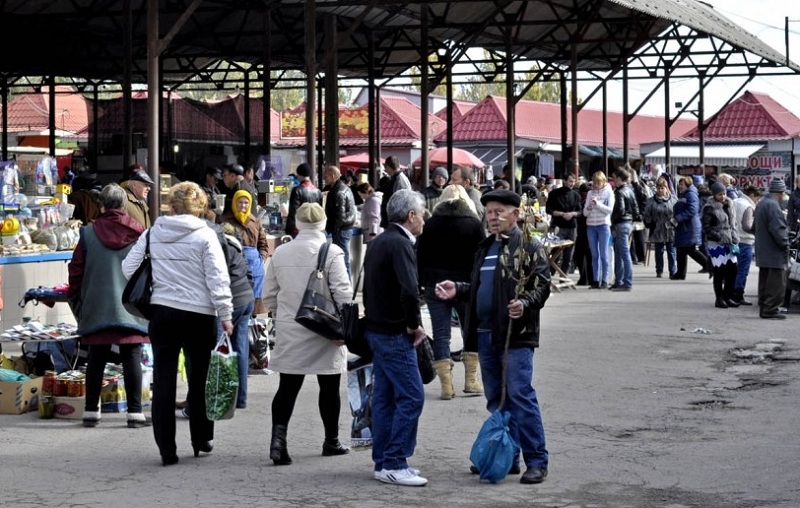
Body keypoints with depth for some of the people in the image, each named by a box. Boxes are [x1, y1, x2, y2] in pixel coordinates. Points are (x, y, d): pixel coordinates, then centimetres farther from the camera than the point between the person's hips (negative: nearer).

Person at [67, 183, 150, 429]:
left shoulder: (89, 233, -2)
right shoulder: (138, 233, -1)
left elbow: (75, 271, 2)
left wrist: (77, 304, 14)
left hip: (97, 309, 1)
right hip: (131, 308, -1)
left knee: (96, 360, 8)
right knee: (132, 359, 2)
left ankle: (91, 412, 12)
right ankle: (135, 413, 0)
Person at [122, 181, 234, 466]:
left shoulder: (152, 234, 3)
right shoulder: (204, 236, -6)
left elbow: (128, 268, 8)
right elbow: (218, 280, -9)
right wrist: (225, 315, -4)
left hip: (161, 312, 2)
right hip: (199, 314, -2)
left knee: (163, 380, 4)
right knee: (200, 377, 13)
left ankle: (166, 448, 2)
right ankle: (202, 440, 22)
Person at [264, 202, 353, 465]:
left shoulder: (280, 253, 2)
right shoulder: (331, 253, -11)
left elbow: (269, 296, 8)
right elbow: (342, 293, -15)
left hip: (289, 331, 3)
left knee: (287, 387, 4)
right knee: (329, 387, 11)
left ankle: (278, 436, -14)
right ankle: (331, 441, 22)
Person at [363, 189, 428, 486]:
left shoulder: (379, 242, 14)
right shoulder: (400, 244, -17)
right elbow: (409, 290, -29)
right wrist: (415, 325, -15)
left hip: (377, 329, 10)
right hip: (395, 334, -10)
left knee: (384, 396, 13)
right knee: (411, 397, -7)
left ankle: (383, 462, 18)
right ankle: (393, 464, -7)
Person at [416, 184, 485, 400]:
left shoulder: (430, 224, 5)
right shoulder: (474, 224, 0)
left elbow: (420, 258, 4)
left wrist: (420, 286, 8)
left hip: (435, 285, 1)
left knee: (441, 334, 3)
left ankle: (446, 385, -1)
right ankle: (471, 380, 13)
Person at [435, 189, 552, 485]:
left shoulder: (529, 247, -4)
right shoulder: (486, 247, 19)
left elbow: (542, 285, -10)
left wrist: (525, 303, -27)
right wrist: (457, 289, 9)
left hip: (515, 335, -8)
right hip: (486, 333, 8)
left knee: (520, 395, -10)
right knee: (495, 398, 13)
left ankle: (536, 461, -5)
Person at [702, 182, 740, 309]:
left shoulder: (729, 205, 13)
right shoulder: (709, 208, -8)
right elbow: (706, 228, -10)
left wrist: (734, 238, 10)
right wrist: (718, 237, -17)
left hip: (729, 243, 7)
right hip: (716, 244, -7)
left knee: (732, 270, 5)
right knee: (719, 272, -4)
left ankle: (728, 297, 18)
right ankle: (719, 299, 6)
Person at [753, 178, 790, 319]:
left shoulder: (761, 204, 13)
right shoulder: (773, 206, -19)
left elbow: (755, 226, 22)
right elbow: (777, 229, -23)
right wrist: (785, 244, -12)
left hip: (763, 252, 10)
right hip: (774, 254, -10)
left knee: (765, 281, 15)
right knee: (777, 282, -6)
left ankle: (764, 308, 19)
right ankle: (770, 309, -7)